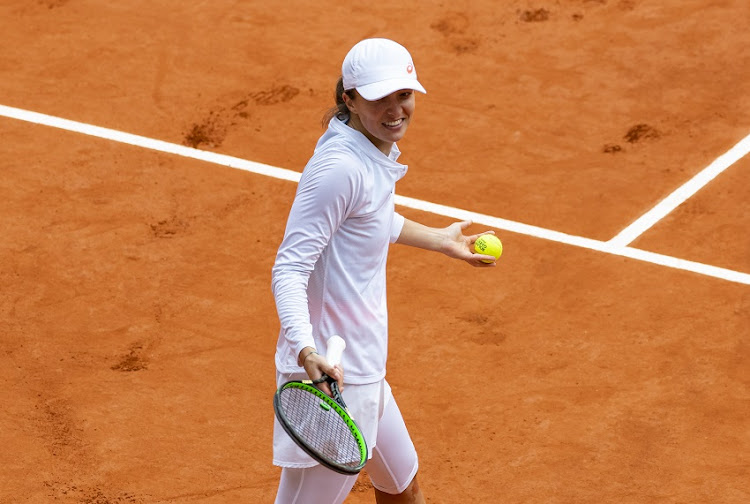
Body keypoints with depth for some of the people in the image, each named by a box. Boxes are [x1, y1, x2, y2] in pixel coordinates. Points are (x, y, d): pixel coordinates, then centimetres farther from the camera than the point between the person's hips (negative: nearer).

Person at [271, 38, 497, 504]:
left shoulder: (376, 153, 7)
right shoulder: (339, 168, -23)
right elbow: (289, 270, -27)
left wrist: (439, 239, 43)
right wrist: (307, 352, -42)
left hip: (365, 373, 10)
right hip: (332, 377, -10)